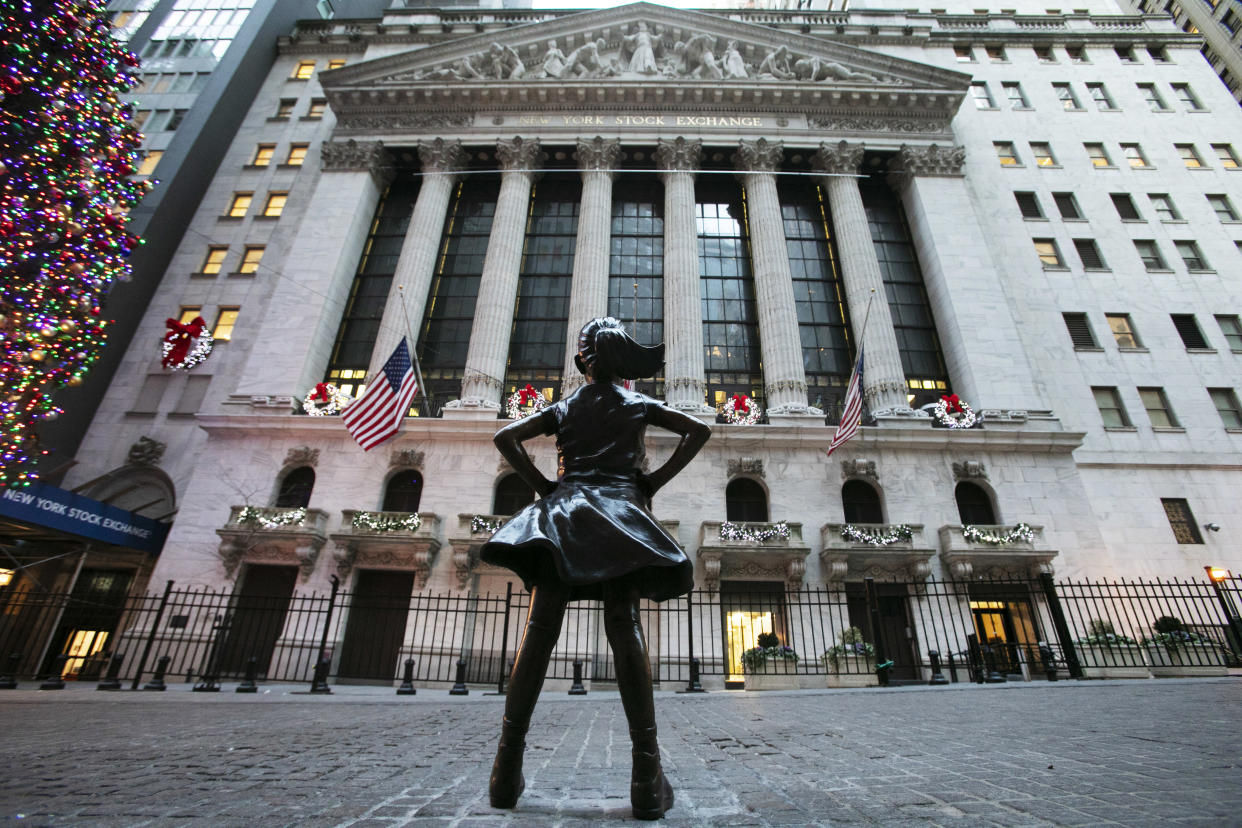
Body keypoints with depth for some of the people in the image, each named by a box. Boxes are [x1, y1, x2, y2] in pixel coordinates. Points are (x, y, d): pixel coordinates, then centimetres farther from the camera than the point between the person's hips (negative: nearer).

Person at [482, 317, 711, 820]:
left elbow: (505, 437, 10)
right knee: (626, 630, -8)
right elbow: (698, 431, 8)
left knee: (540, 629, -2)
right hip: (620, 507, -1)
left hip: (563, 508, 2)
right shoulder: (638, 405, 16)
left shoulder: (563, 408, 18)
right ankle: (647, 779, -9)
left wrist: (542, 485, 9)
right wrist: (653, 482, 5)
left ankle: (507, 771, -1)